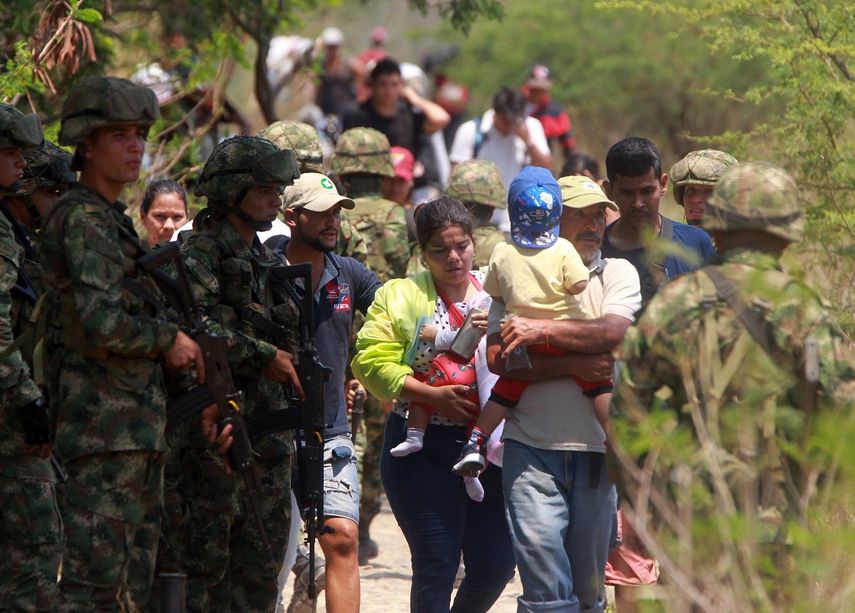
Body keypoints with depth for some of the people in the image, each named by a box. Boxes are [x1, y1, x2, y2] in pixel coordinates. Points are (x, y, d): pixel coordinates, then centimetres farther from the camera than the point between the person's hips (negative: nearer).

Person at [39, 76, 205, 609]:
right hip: (104, 426, -10)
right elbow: (101, 321, -22)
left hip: (139, 427, 10)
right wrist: (167, 339, -8)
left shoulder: (114, 219, 20)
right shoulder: (83, 219, -11)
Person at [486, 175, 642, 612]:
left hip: (597, 449, 2)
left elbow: (615, 331, -10)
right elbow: (498, 358, -6)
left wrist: (542, 330, -17)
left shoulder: (618, 273, 10)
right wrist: (574, 365, -14)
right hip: (532, 448, -2)